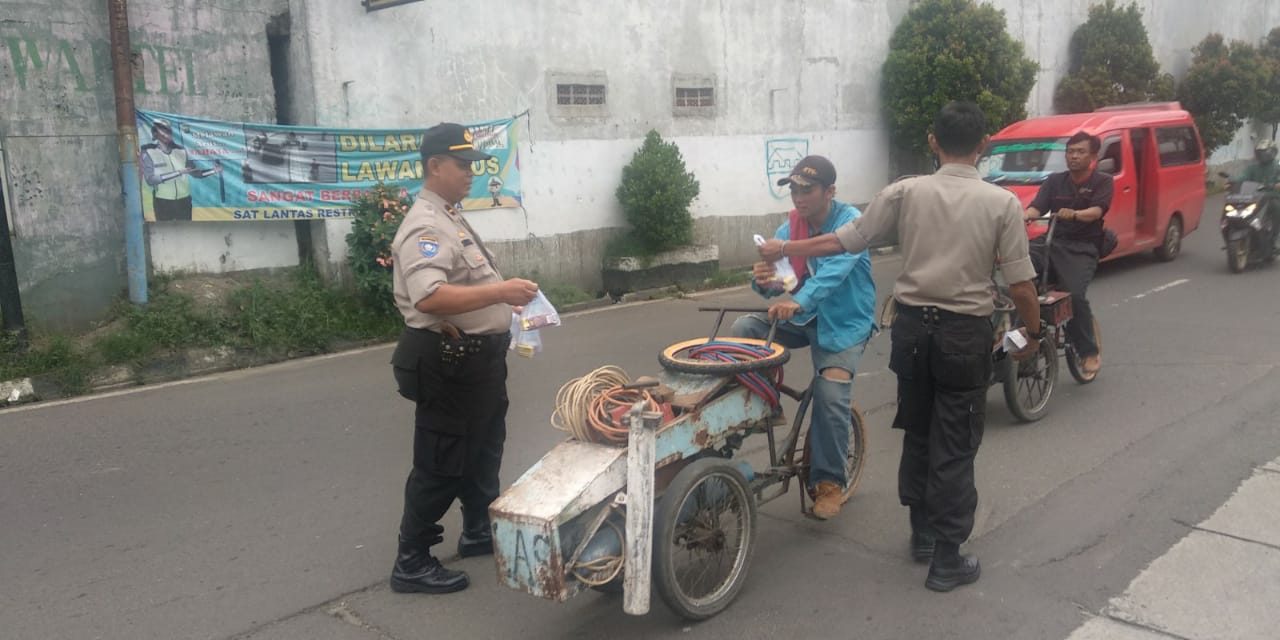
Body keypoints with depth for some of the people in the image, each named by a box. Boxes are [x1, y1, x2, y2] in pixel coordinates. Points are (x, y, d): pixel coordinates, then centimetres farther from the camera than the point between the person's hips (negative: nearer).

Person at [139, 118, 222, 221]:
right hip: (163, 202, -3)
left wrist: (213, 171, -10)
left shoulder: (180, 151, 4)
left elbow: (196, 172, 8)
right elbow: (150, 179, -18)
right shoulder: (148, 152, -6)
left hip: (183, 201, 3)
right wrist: (178, 172, -25)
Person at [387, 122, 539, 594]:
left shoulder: (451, 218, 13)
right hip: (448, 362, -10)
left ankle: (479, 531, 40)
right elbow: (431, 297, -36)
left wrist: (505, 297, 18)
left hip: (476, 358, 11)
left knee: (483, 450, 23)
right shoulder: (426, 227, -21)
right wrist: (501, 292, -35)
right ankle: (412, 563, 13)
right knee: (441, 464, 0)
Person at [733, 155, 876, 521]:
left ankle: (829, 482, -4)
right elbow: (775, 283, -6)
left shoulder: (850, 222, -16)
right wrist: (764, 281, -32)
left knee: (831, 396, -20)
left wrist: (799, 301, -51)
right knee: (744, 330, -17)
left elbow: (836, 267, -35)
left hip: (844, 323, -5)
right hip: (803, 317, 5)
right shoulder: (790, 228, 0)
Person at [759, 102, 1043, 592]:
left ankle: (922, 533, 33)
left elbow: (844, 241, 0)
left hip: (913, 326, 2)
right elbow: (1020, 285, -6)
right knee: (954, 447, 6)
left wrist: (782, 249, 13)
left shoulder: (905, 192, -3)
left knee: (917, 435, 19)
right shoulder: (1002, 203, -7)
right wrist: (1032, 333, 11)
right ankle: (947, 559, 12)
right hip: (964, 333, -2)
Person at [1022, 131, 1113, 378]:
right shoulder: (1055, 181, 14)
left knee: (1075, 294, -23)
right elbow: (1037, 207, 0)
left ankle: (1090, 353, -3)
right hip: (1052, 241, 3)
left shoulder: (1102, 182, 5)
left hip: (1082, 248, -3)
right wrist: (1026, 216, -25)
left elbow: (1096, 211, -12)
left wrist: (1074, 214, -34)